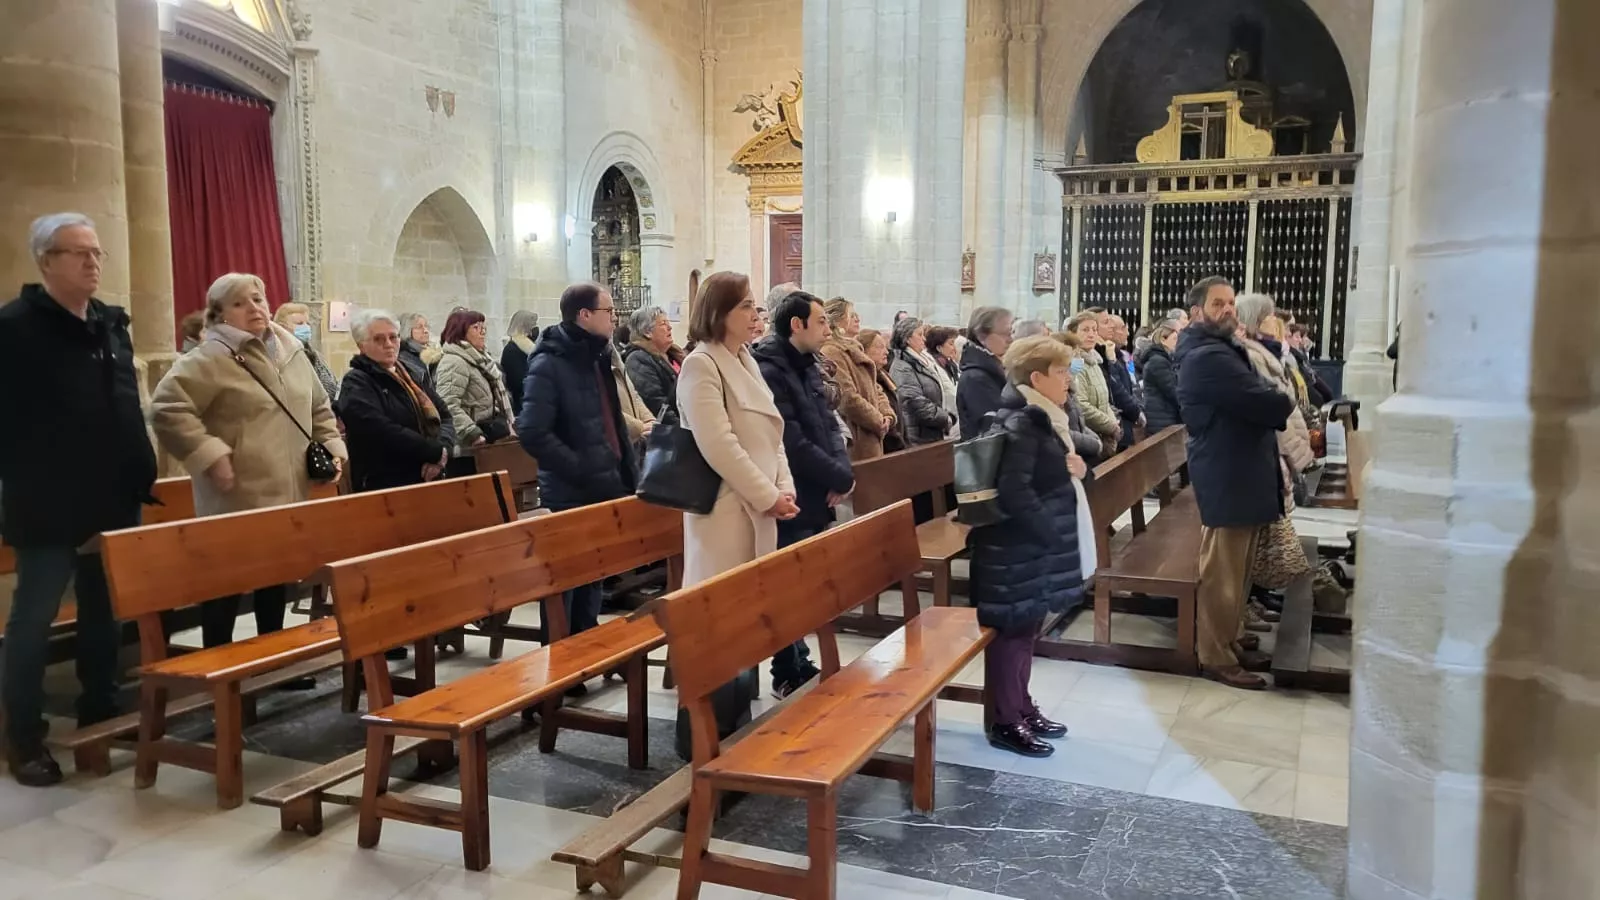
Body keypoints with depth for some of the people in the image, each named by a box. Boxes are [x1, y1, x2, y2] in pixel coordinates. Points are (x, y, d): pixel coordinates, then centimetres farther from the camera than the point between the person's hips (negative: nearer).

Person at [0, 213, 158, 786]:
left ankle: (100, 711, 29)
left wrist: (140, 475, 10)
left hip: (113, 501, 7)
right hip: (49, 506, -6)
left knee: (104, 613, 15)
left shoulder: (112, 324, 11)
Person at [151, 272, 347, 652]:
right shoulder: (210, 358, -12)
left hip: (287, 493, 7)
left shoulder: (292, 350, 11)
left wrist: (331, 444, 9)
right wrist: (209, 455, -23)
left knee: (277, 579, 17)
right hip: (236, 499, -7)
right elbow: (166, 408, -20)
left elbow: (320, 407, 22)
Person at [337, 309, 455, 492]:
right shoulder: (356, 384, -6)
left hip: (429, 482, 7)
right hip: (384, 488, -7)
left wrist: (443, 449, -13)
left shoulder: (409, 375, 15)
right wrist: (437, 452, -18)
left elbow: (445, 416, 7)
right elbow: (384, 432, -21)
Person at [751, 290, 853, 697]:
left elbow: (829, 424, 13)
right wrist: (840, 478, -13)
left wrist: (842, 469, -5)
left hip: (816, 498, 9)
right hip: (791, 501, -9)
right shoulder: (769, 370, -17)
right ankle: (788, 676, 14)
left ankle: (800, 664, 28)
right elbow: (791, 442, -22)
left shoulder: (808, 366, 13)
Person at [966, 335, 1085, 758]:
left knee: (1026, 629, 18)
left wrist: (1071, 467, 1)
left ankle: (1021, 707, 31)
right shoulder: (1021, 425, -20)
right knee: (1012, 631, 1)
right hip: (1016, 551, -10)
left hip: (1033, 547, 10)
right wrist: (1052, 534, -21)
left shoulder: (1038, 419, 11)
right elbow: (1014, 492, -29)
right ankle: (1004, 722, 12)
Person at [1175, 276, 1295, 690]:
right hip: (1227, 477, -11)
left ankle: (1226, 638, 30)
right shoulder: (1208, 357, -19)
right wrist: (1285, 403, -1)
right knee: (1222, 573, -3)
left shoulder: (1221, 350, 18)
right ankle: (1216, 657, 5)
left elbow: (1252, 398, 15)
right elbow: (1264, 402, -21)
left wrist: (1275, 405, -4)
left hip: (1238, 472, 11)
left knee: (1235, 570, 19)